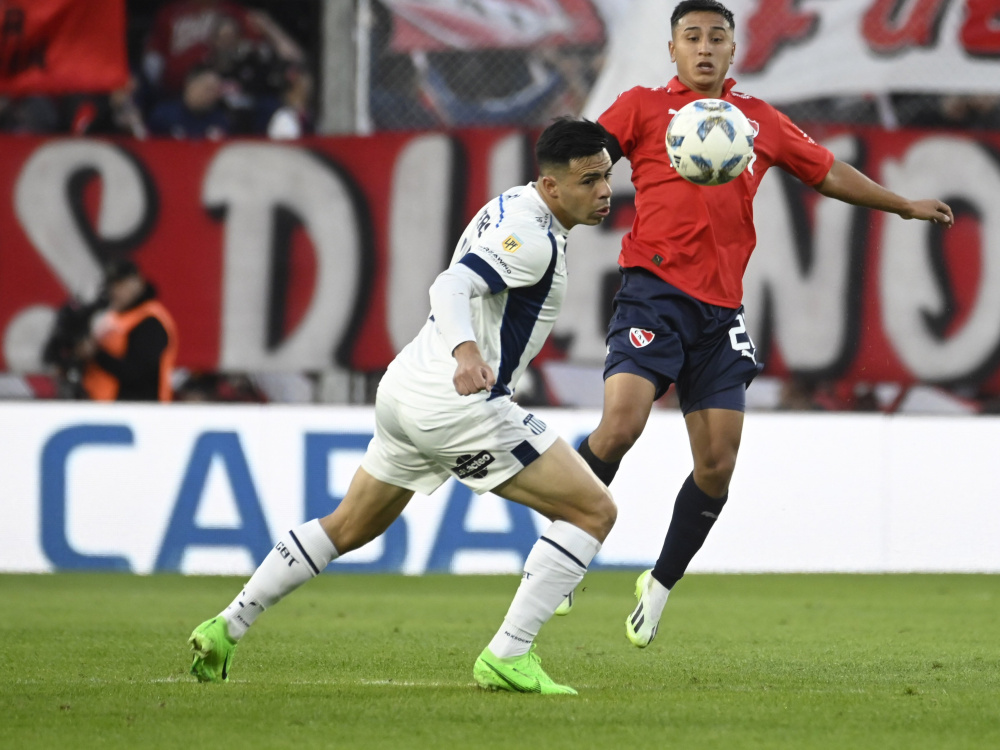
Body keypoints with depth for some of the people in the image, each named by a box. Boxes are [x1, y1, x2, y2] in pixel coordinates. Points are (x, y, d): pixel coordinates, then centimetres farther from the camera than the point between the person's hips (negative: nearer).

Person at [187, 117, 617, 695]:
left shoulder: (510, 209, 14)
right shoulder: (533, 237, -16)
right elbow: (453, 286, -30)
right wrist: (466, 351, -47)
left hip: (406, 389, 10)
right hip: (459, 404, -10)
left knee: (349, 527, 25)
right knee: (594, 511, -8)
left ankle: (227, 629, 27)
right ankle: (508, 658, -11)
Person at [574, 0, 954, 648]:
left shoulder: (761, 122, 17)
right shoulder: (644, 107, 6)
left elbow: (826, 172, 29)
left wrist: (904, 206, 34)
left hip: (720, 310, 4)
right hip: (654, 293, -4)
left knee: (718, 465, 0)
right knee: (620, 424, -23)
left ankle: (661, 584, 20)